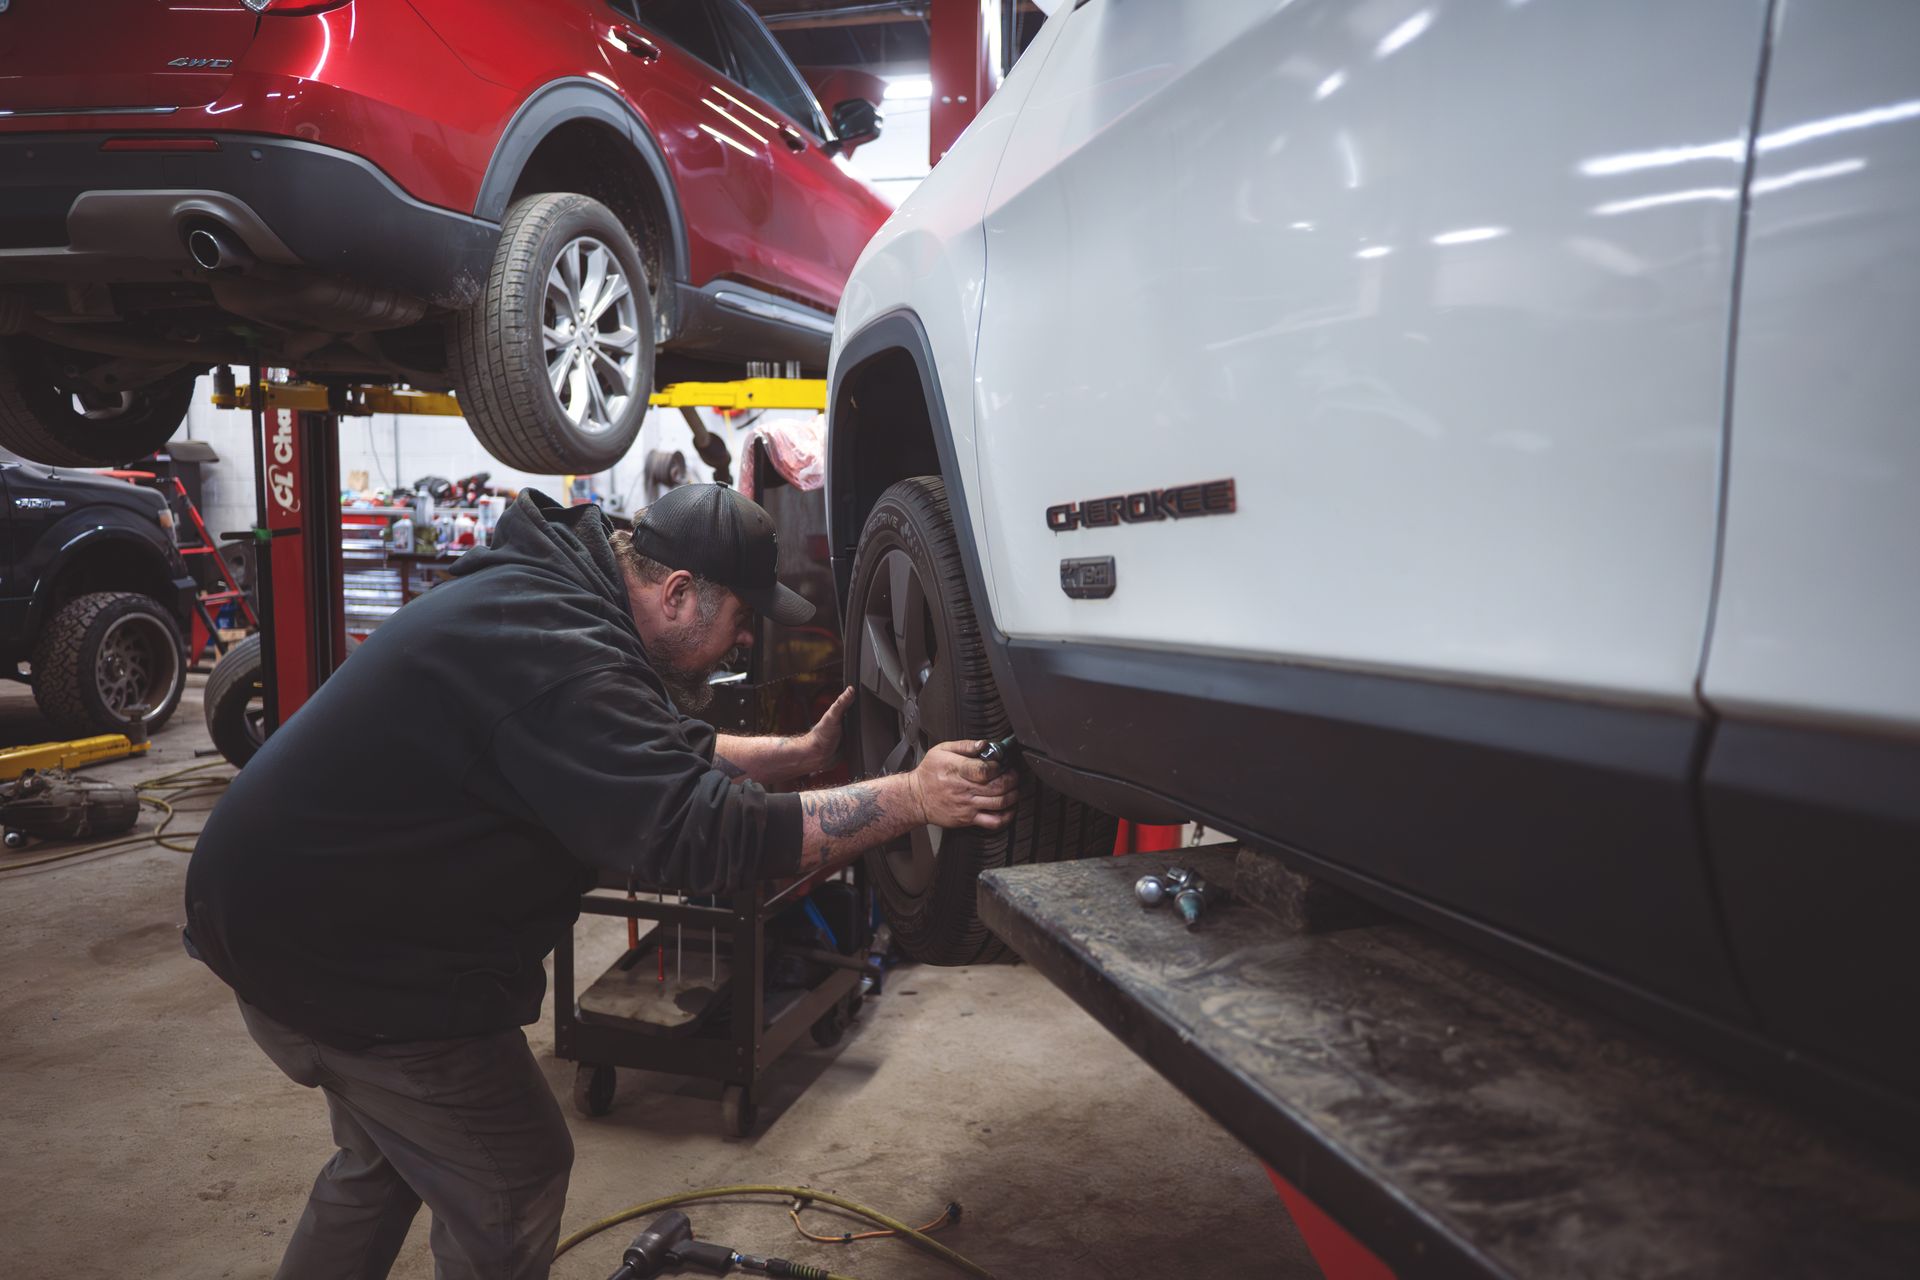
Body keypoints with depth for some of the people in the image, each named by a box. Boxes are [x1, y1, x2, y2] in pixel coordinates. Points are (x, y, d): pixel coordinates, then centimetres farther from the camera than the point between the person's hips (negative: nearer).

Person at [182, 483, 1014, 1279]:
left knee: (384, 1159, 28)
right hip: (346, 956, -10)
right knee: (514, 1185, 4)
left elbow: (667, 760, 13)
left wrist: (805, 753, 8)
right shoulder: (556, 655, -30)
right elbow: (701, 837, -34)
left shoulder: (553, 596, 3)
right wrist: (913, 798, -30)